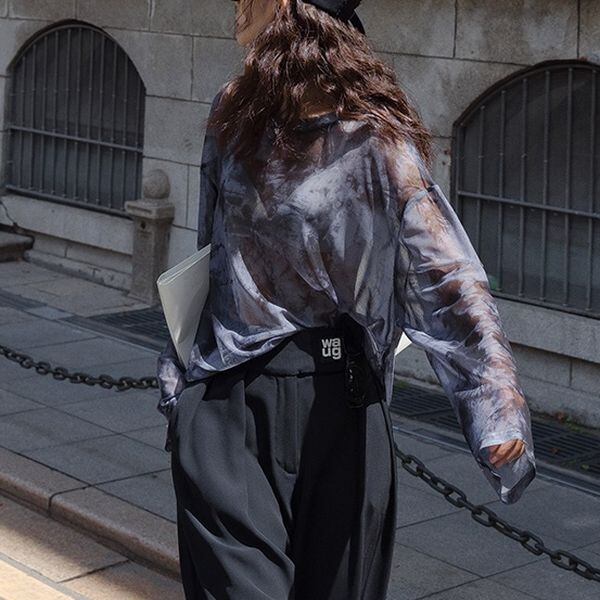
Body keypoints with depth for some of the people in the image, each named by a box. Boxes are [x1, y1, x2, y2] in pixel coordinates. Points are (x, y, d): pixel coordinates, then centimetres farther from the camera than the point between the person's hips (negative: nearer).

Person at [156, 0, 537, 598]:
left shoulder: (373, 137, -13)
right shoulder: (232, 112, 6)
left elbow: (445, 278, -20)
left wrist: (497, 403, -32)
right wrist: (179, 369, 18)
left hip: (332, 399, -4)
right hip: (222, 400, 4)